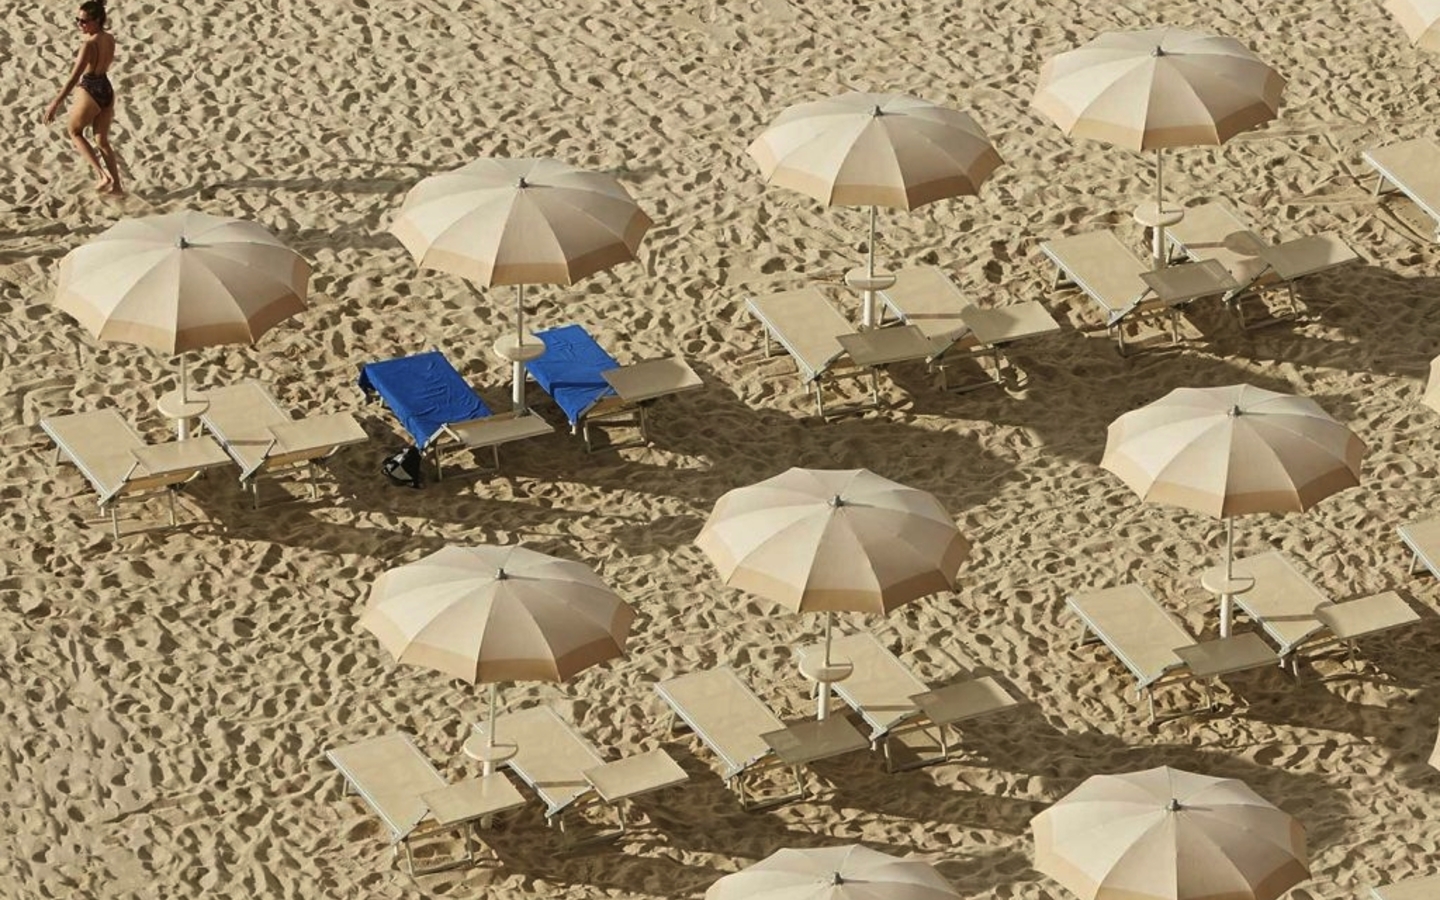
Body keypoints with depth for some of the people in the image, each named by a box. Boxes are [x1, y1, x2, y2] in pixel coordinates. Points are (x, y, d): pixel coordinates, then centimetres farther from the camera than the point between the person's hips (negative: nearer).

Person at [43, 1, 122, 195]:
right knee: (102, 141, 20)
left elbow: (74, 77, -24)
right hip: (107, 91, 7)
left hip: (89, 92, -7)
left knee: (74, 132, 18)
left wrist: (55, 104, -23)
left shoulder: (89, 44, -24)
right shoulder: (110, 40, -1)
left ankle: (103, 174, 6)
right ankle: (115, 185, 23)